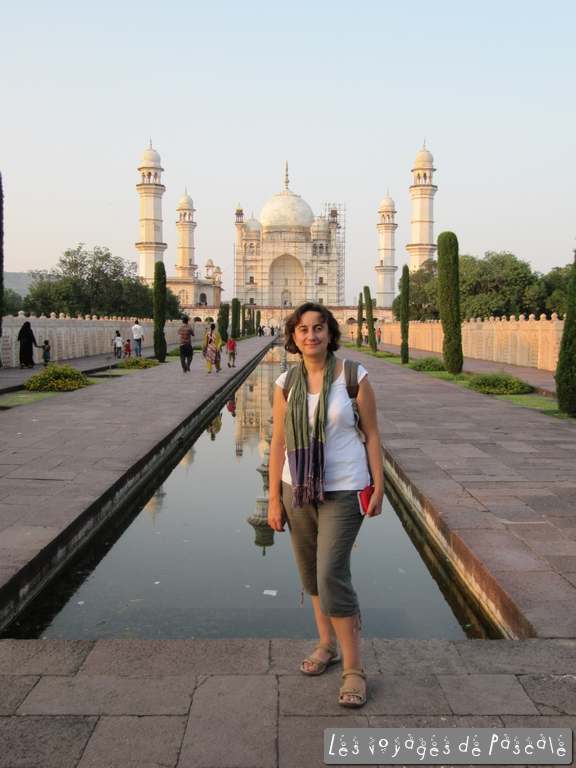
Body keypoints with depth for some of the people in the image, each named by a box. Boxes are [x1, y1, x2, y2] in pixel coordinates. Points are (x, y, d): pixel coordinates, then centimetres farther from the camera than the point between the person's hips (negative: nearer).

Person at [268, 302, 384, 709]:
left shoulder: (354, 375, -8)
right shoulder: (286, 383, 0)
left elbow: (371, 434, -2)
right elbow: (278, 443, 3)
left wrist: (378, 485, -4)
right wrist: (274, 500, 3)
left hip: (343, 491, -4)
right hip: (299, 490, 4)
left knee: (332, 574, -10)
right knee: (312, 572, 16)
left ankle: (355, 670, 5)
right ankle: (327, 644, 38)